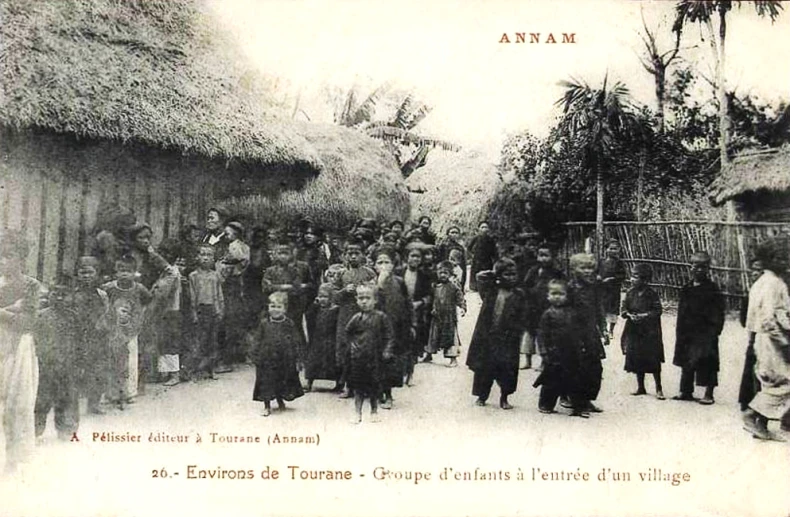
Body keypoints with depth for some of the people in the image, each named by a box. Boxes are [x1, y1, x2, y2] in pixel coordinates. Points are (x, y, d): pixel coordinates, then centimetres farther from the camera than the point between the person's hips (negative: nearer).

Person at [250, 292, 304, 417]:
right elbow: (258, 340, 3)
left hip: (284, 359, 1)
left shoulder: (289, 324, -1)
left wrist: (295, 354, -5)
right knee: (266, 381, 2)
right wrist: (256, 355, -2)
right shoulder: (264, 323, 0)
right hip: (267, 358, 0)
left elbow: (296, 340, 2)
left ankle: (280, 402, 33)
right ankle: (267, 406, 13)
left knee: (282, 381, 11)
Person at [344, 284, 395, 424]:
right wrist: (351, 344, 4)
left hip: (374, 357, -1)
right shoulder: (356, 318, -1)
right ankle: (358, 413, 13)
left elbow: (389, 335, -1)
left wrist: (387, 351, -8)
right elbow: (347, 332, 15)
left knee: (374, 386, 8)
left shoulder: (381, 317, -5)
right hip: (357, 358, 1)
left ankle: (374, 412, 24)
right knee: (357, 386, 4)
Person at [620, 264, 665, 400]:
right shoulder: (630, 293, 5)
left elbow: (657, 311, -10)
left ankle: (658, 389, 8)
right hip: (634, 332, 4)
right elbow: (624, 309, 4)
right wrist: (630, 315, -15)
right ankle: (640, 387, 21)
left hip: (650, 333, -4)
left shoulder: (652, 295, -8)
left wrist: (644, 316, -20)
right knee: (637, 360, 9)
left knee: (653, 361, -1)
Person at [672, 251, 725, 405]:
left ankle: (708, 394, 3)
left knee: (707, 363, -4)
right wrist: (680, 332, 10)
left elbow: (718, 313, -8)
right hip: (687, 332, 6)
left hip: (705, 333, -6)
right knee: (686, 363, 12)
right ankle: (686, 391, 22)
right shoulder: (686, 289, 12)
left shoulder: (712, 289, -5)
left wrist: (715, 331, -16)